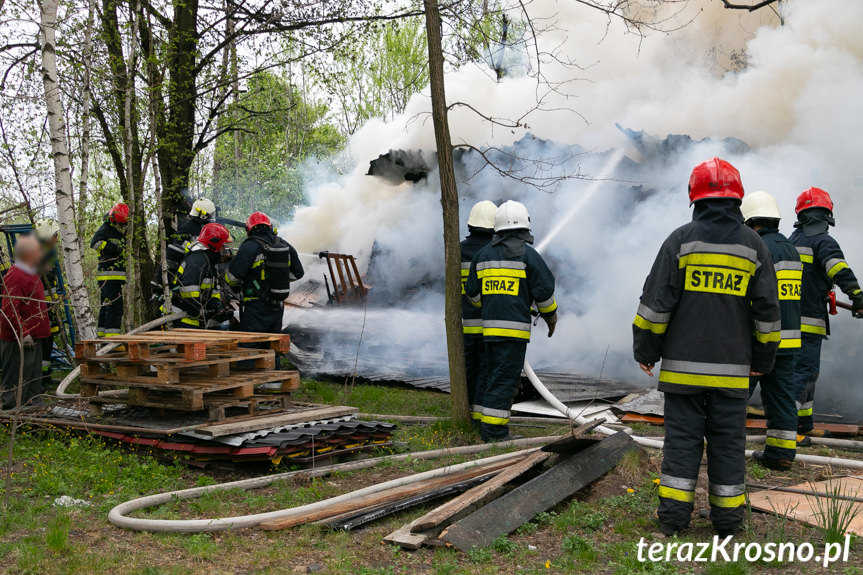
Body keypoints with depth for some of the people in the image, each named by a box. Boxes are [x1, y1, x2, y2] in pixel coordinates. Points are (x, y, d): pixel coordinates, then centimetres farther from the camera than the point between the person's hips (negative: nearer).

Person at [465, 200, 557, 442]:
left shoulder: (483, 254, 10)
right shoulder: (527, 255, -7)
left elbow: (473, 291, 16)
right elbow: (544, 291, -5)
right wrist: (551, 317, 11)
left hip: (489, 326, 6)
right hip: (515, 327, -6)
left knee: (494, 375, 16)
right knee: (505, 378, -4)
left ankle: (485, 425, 19)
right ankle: (494, 431, -4)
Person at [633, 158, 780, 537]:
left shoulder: (681, 239, -4)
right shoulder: (753, 245, 4)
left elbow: (656, 302, -5)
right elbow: (767, 310, 7)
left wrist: (646, 351, 4)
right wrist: (763, 359, 18)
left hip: (683, 363, -1)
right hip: (732, 367, 2)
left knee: (682, 435, 4)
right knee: (727, 439, 9)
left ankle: (673, 515, 6)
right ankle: (727, 519, 15)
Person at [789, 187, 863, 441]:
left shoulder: (791, 241, 17)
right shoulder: (823, 241, -9)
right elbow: (840, 270, -26)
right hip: (809, 320, -8)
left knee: (806, 371, 18)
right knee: (804, 371, -6)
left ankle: (805, 425, 25)